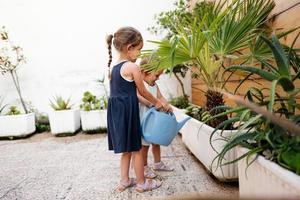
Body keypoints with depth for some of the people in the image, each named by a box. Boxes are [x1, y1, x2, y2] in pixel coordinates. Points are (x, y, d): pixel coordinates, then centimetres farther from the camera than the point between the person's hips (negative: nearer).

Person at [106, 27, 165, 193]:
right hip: (128, 112, -8)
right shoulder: (133, 67, -13)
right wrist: (157, 103, 12)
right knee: (136, 149, 7)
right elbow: (143, 92, -5)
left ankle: (124, 181, 30)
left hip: (116, 112, 8)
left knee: (126, 149, 19)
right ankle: (141, 183, 22)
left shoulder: (113, 67, 11)